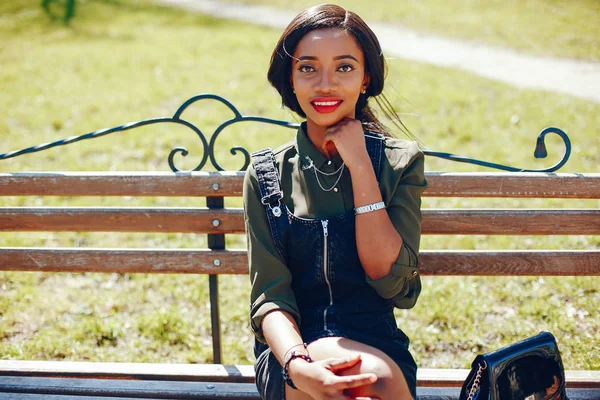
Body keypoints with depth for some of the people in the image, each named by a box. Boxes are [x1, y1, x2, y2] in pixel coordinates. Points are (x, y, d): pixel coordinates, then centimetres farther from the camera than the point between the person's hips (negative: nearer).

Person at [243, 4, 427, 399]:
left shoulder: (400, 162, 3)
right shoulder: (267, 174, 3)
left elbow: (389, 278, -8)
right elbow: (269, 294, -5)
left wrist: (359, 165, -11)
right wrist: (298, 364, -26)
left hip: (378, 348, 2)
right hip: (290, 349, -1)